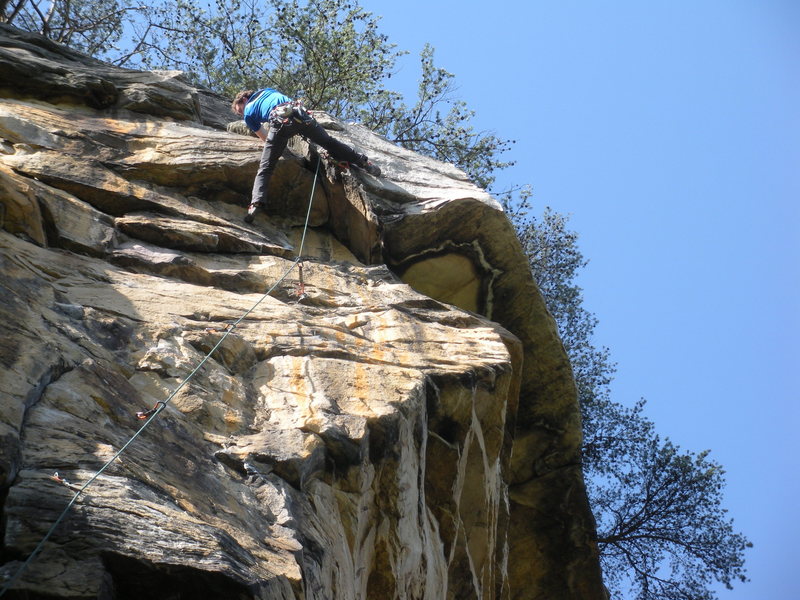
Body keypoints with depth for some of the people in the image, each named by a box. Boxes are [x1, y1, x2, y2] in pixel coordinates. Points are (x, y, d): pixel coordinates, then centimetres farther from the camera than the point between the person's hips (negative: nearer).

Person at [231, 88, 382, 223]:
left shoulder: (248, 113, 27)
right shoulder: (266, 90, 39)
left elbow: (266, 138, 32)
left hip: (280, 121, -4)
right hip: (300, 113, 4)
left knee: (265, 169, 0)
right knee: (329, 142, 22)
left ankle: (256, 203, -18)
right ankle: (364, 163, 24)